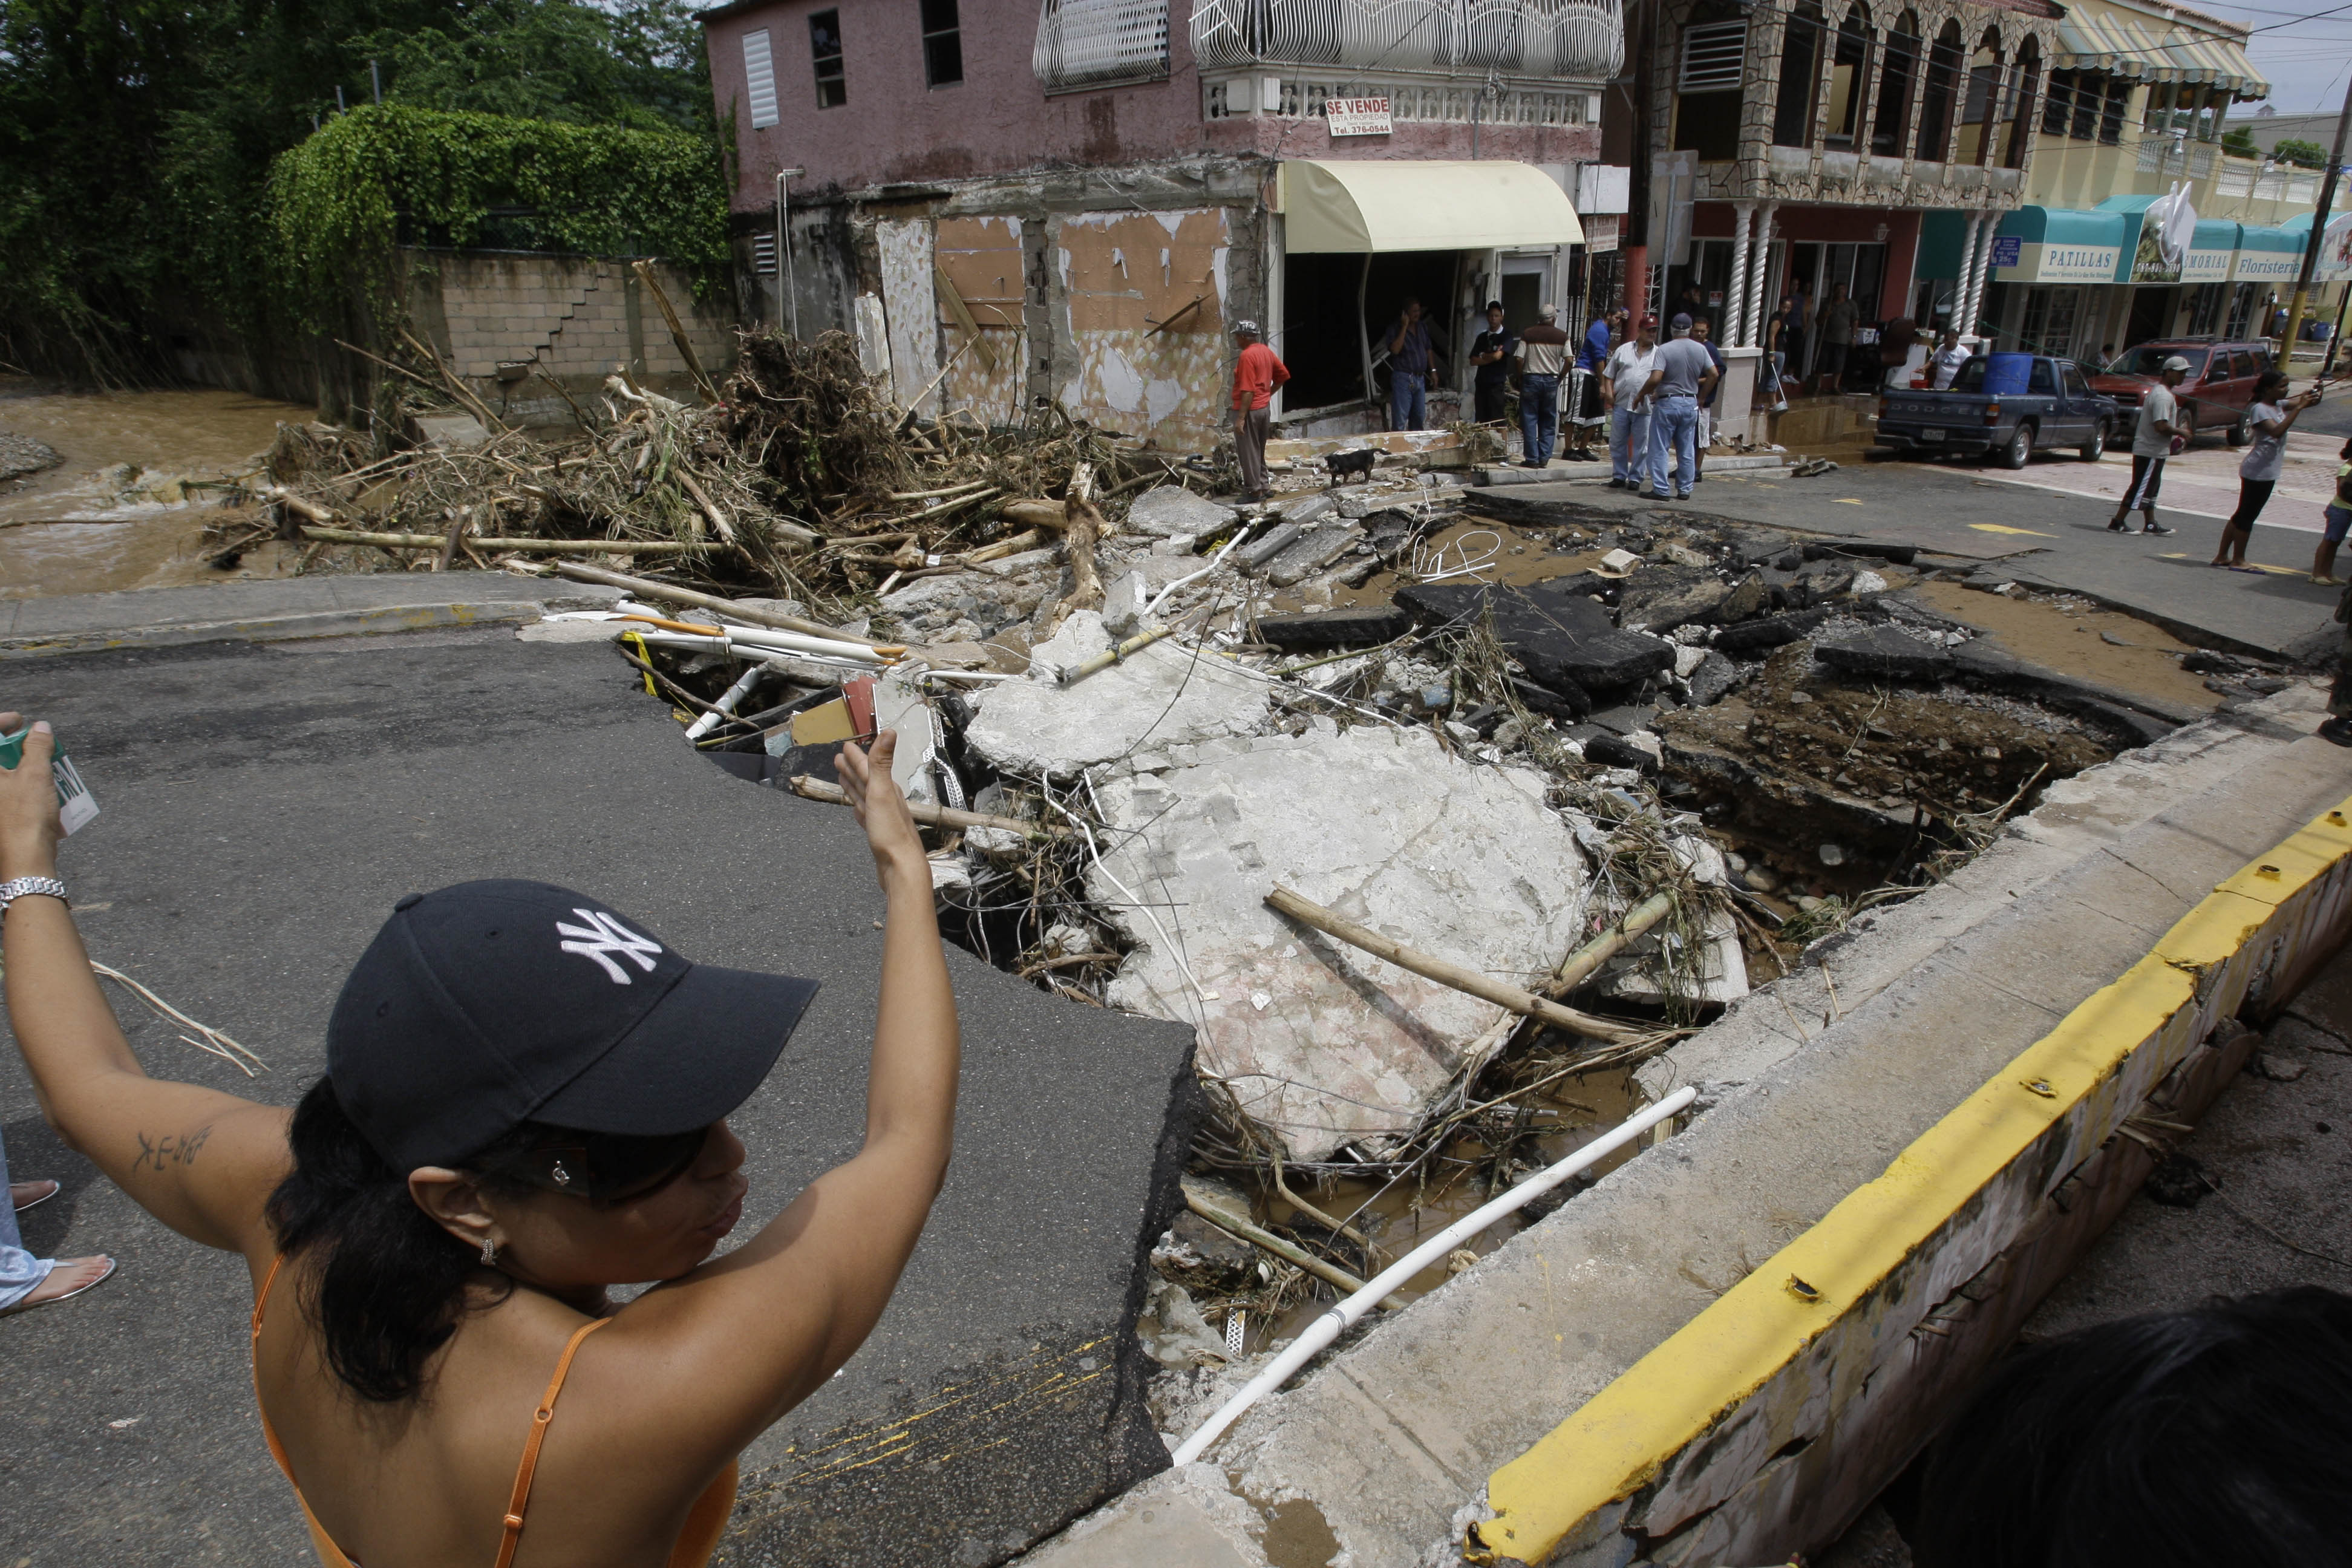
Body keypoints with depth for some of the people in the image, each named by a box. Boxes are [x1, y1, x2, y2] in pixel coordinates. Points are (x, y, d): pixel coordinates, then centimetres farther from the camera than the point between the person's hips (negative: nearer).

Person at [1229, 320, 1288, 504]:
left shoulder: (1246, 356, -18)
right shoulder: (1266, 351, 9)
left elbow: (1248, 391, -22)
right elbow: (1284, 375, 16)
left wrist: (1240, 418, -22)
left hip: (1250, 409, -9)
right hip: (1265, 407, 9)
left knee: (1247, 452, -1)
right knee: (1259, 450, 18)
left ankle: (1254, 491, 3)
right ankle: (1264, 486, 24)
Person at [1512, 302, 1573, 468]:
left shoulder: (1528, 335, -1)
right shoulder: (1562, 337, 1)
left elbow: (1520, 359, -6)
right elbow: (1568, 361, -4)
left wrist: (1520, 379, 5)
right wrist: (1560, 377, 9)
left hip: (1531, 379, -1)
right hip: (1551, 380, 1)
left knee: (1529, 420, 2)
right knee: (1548, 422, 10)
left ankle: (1532, 459, 0)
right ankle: (1544, 457, 7)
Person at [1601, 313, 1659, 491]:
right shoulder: (1623, 350, 10)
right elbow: (1609, 374, 12)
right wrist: (1609, 392, -1)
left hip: (1645, 408, -1)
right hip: (1621, 404, 1)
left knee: (1641, 445, 2)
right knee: (1617, 443, 6)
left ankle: (1636, 478, 10)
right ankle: (1619, 476, 17)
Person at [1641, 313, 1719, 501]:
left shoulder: (1664, 350, -11)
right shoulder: (1700, 350, 3)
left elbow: (1655, 379, -20)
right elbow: (1713, 375, 4)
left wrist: (1642, 394, -5)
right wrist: (1701, 396, 15)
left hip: (1667, 403, -4)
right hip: (1691, 403, 4)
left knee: (1660, 449, 1)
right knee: (1687, 450, 11)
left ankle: (1660, 490, -1)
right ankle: (1684, 490, 14)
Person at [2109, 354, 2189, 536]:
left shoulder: (2160, 391, 14)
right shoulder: (2163, 396, -19)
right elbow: (2161, 426, -27)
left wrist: (2175, 437, 13)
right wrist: (2181, 432, -12)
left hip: (2153, 450, 11)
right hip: (2151, 451, -11)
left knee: (2150, 487, 14)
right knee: (2140, 488, -8)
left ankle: (2150, 524, 19)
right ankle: (2117, 523, -5)